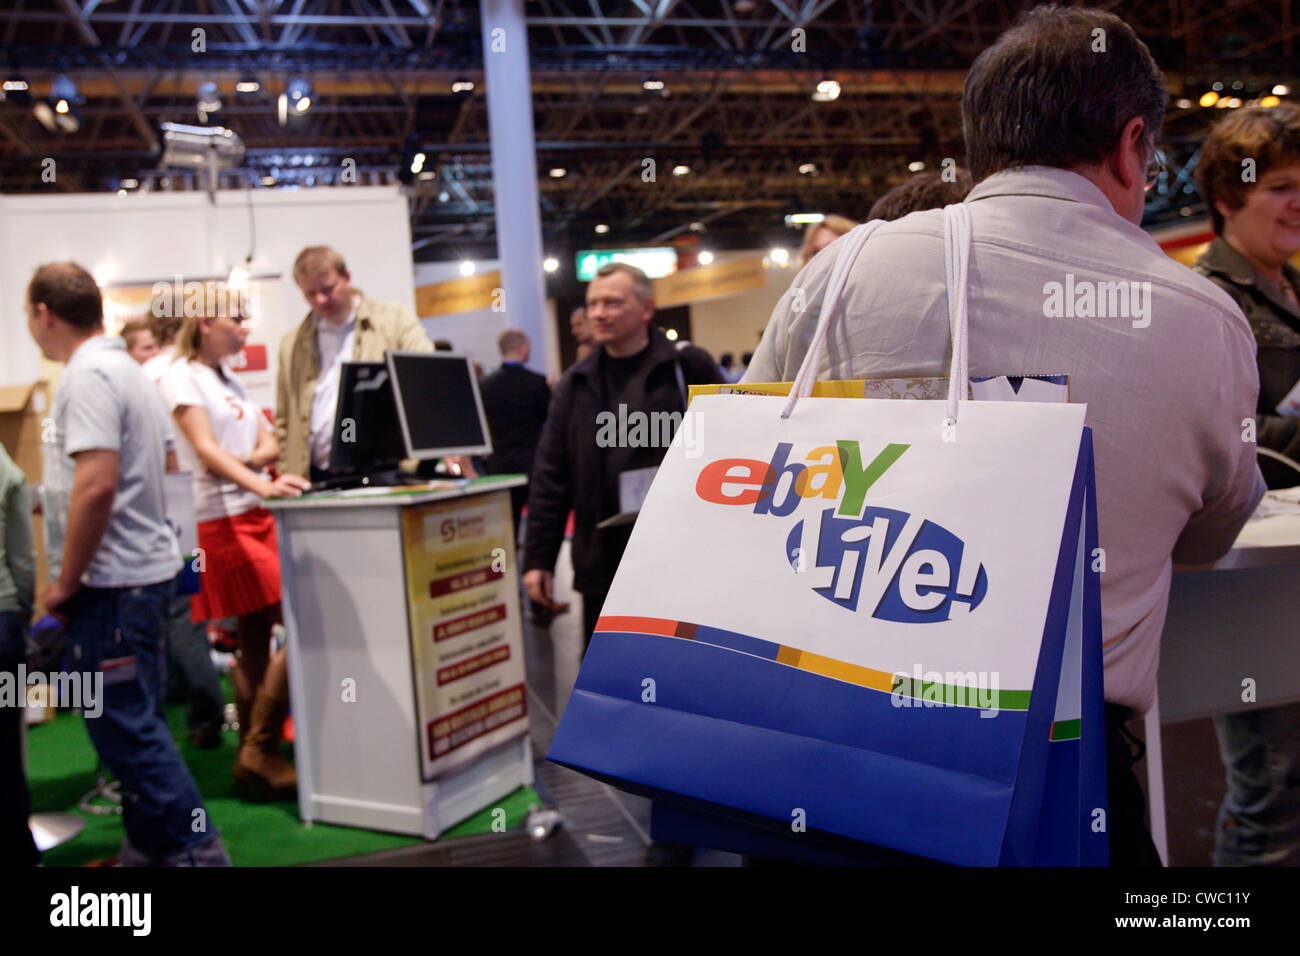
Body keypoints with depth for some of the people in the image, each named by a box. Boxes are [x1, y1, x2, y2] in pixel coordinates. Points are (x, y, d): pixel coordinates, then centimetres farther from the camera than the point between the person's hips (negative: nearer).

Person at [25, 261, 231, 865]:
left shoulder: (87, 376, -16)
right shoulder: (128, 370, 14)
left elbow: (96, 483, -25)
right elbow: (165, 459, 24)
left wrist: (65, 583, -16)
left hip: (110, 581, -10)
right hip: (145, 567, 10)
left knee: (124, 728, -4)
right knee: (133, 723, 16)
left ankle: (196, 850, 1)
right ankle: (150, 849, 25)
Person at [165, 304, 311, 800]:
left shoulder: (232, 381, 20)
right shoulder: (183, 376, -4)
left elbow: (269, 443, 15)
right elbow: (206, 450, -17)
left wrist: (247, 459, -9)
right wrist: (260, 483, -32)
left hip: (258, 516, 8)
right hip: (221, 521, -8)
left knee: (255, 641, 8)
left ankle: (252, 760, 15)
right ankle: (261, 750, -5)